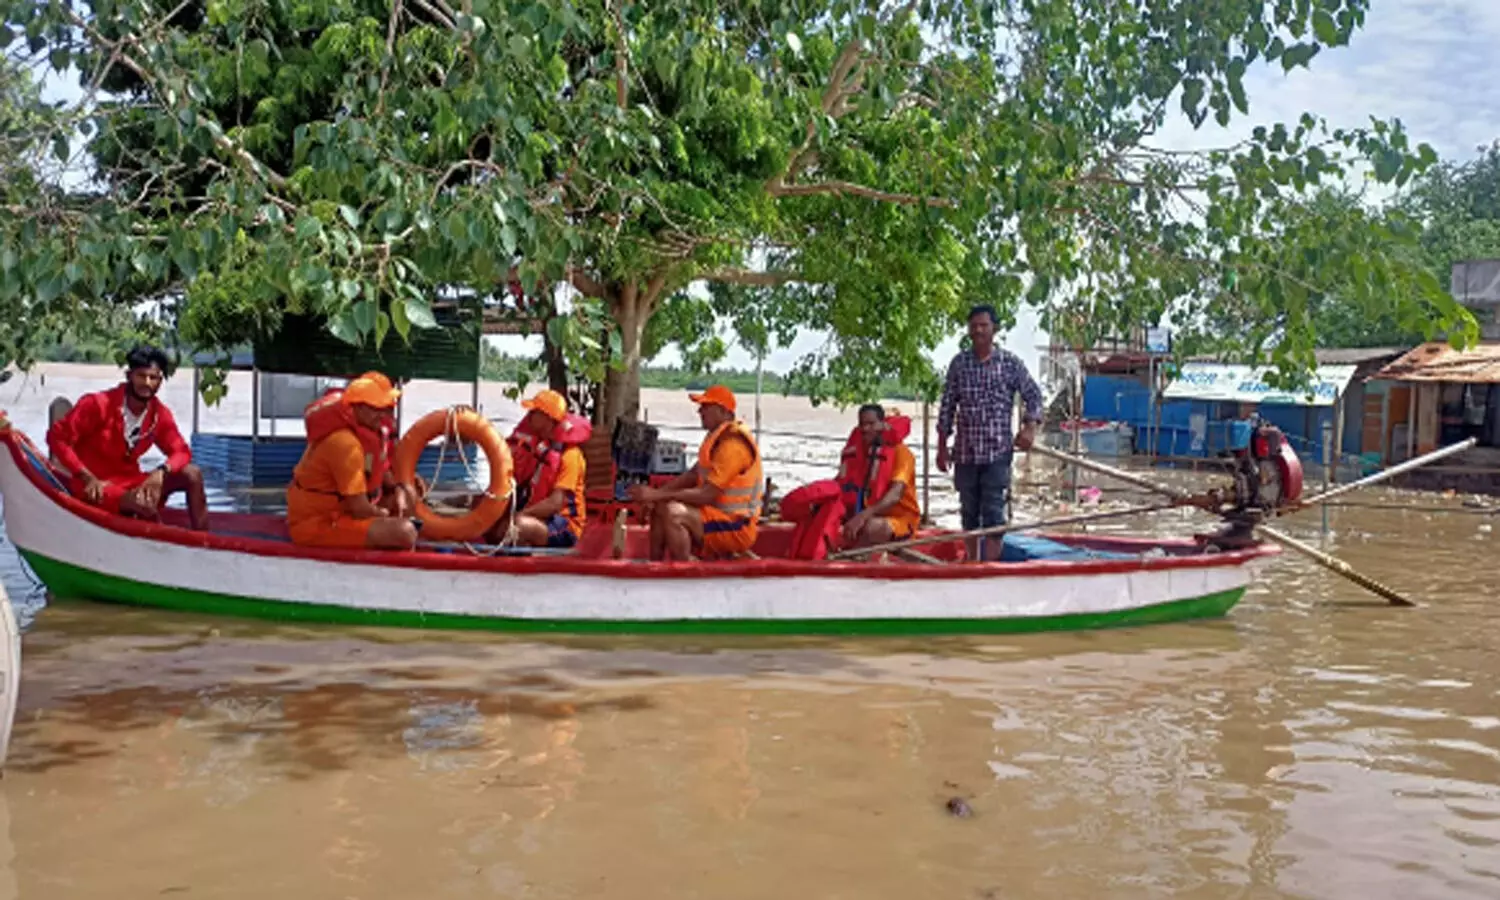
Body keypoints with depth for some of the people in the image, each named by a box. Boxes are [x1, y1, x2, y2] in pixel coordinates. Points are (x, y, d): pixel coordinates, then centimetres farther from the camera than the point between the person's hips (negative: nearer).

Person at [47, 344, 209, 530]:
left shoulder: (160, 415, -1)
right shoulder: (98, 404, -15)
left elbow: (182, 452, -1)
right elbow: (56, 436, -12)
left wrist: (162, 472, -24)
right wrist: (87, 477, -20)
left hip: (129, 482, 6)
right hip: (96, 487, -6)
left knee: (192, 474, -10)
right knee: (143, 503, -36)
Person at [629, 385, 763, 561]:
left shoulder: (733, 444, -22)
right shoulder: (718, 437, 11)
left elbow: (707, 495, -26)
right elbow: (693, 475, 14)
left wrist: (659, 495, -24)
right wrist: (657, 492, 0)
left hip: (737, 528, -11)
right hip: (720, 515, 11)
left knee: (672, 513, -28)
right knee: (660, 508, 10)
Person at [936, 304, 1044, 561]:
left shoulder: (1011, 362, 1)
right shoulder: (959, 363, 6)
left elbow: (1033, 395, 5)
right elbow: (947, 406, 9)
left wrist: (1030, 427, -12)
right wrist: (942, 446, 6)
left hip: (998, 451, -3)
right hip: (965, 451, 3)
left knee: (994, 511, -6)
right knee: (969, 511, 11)